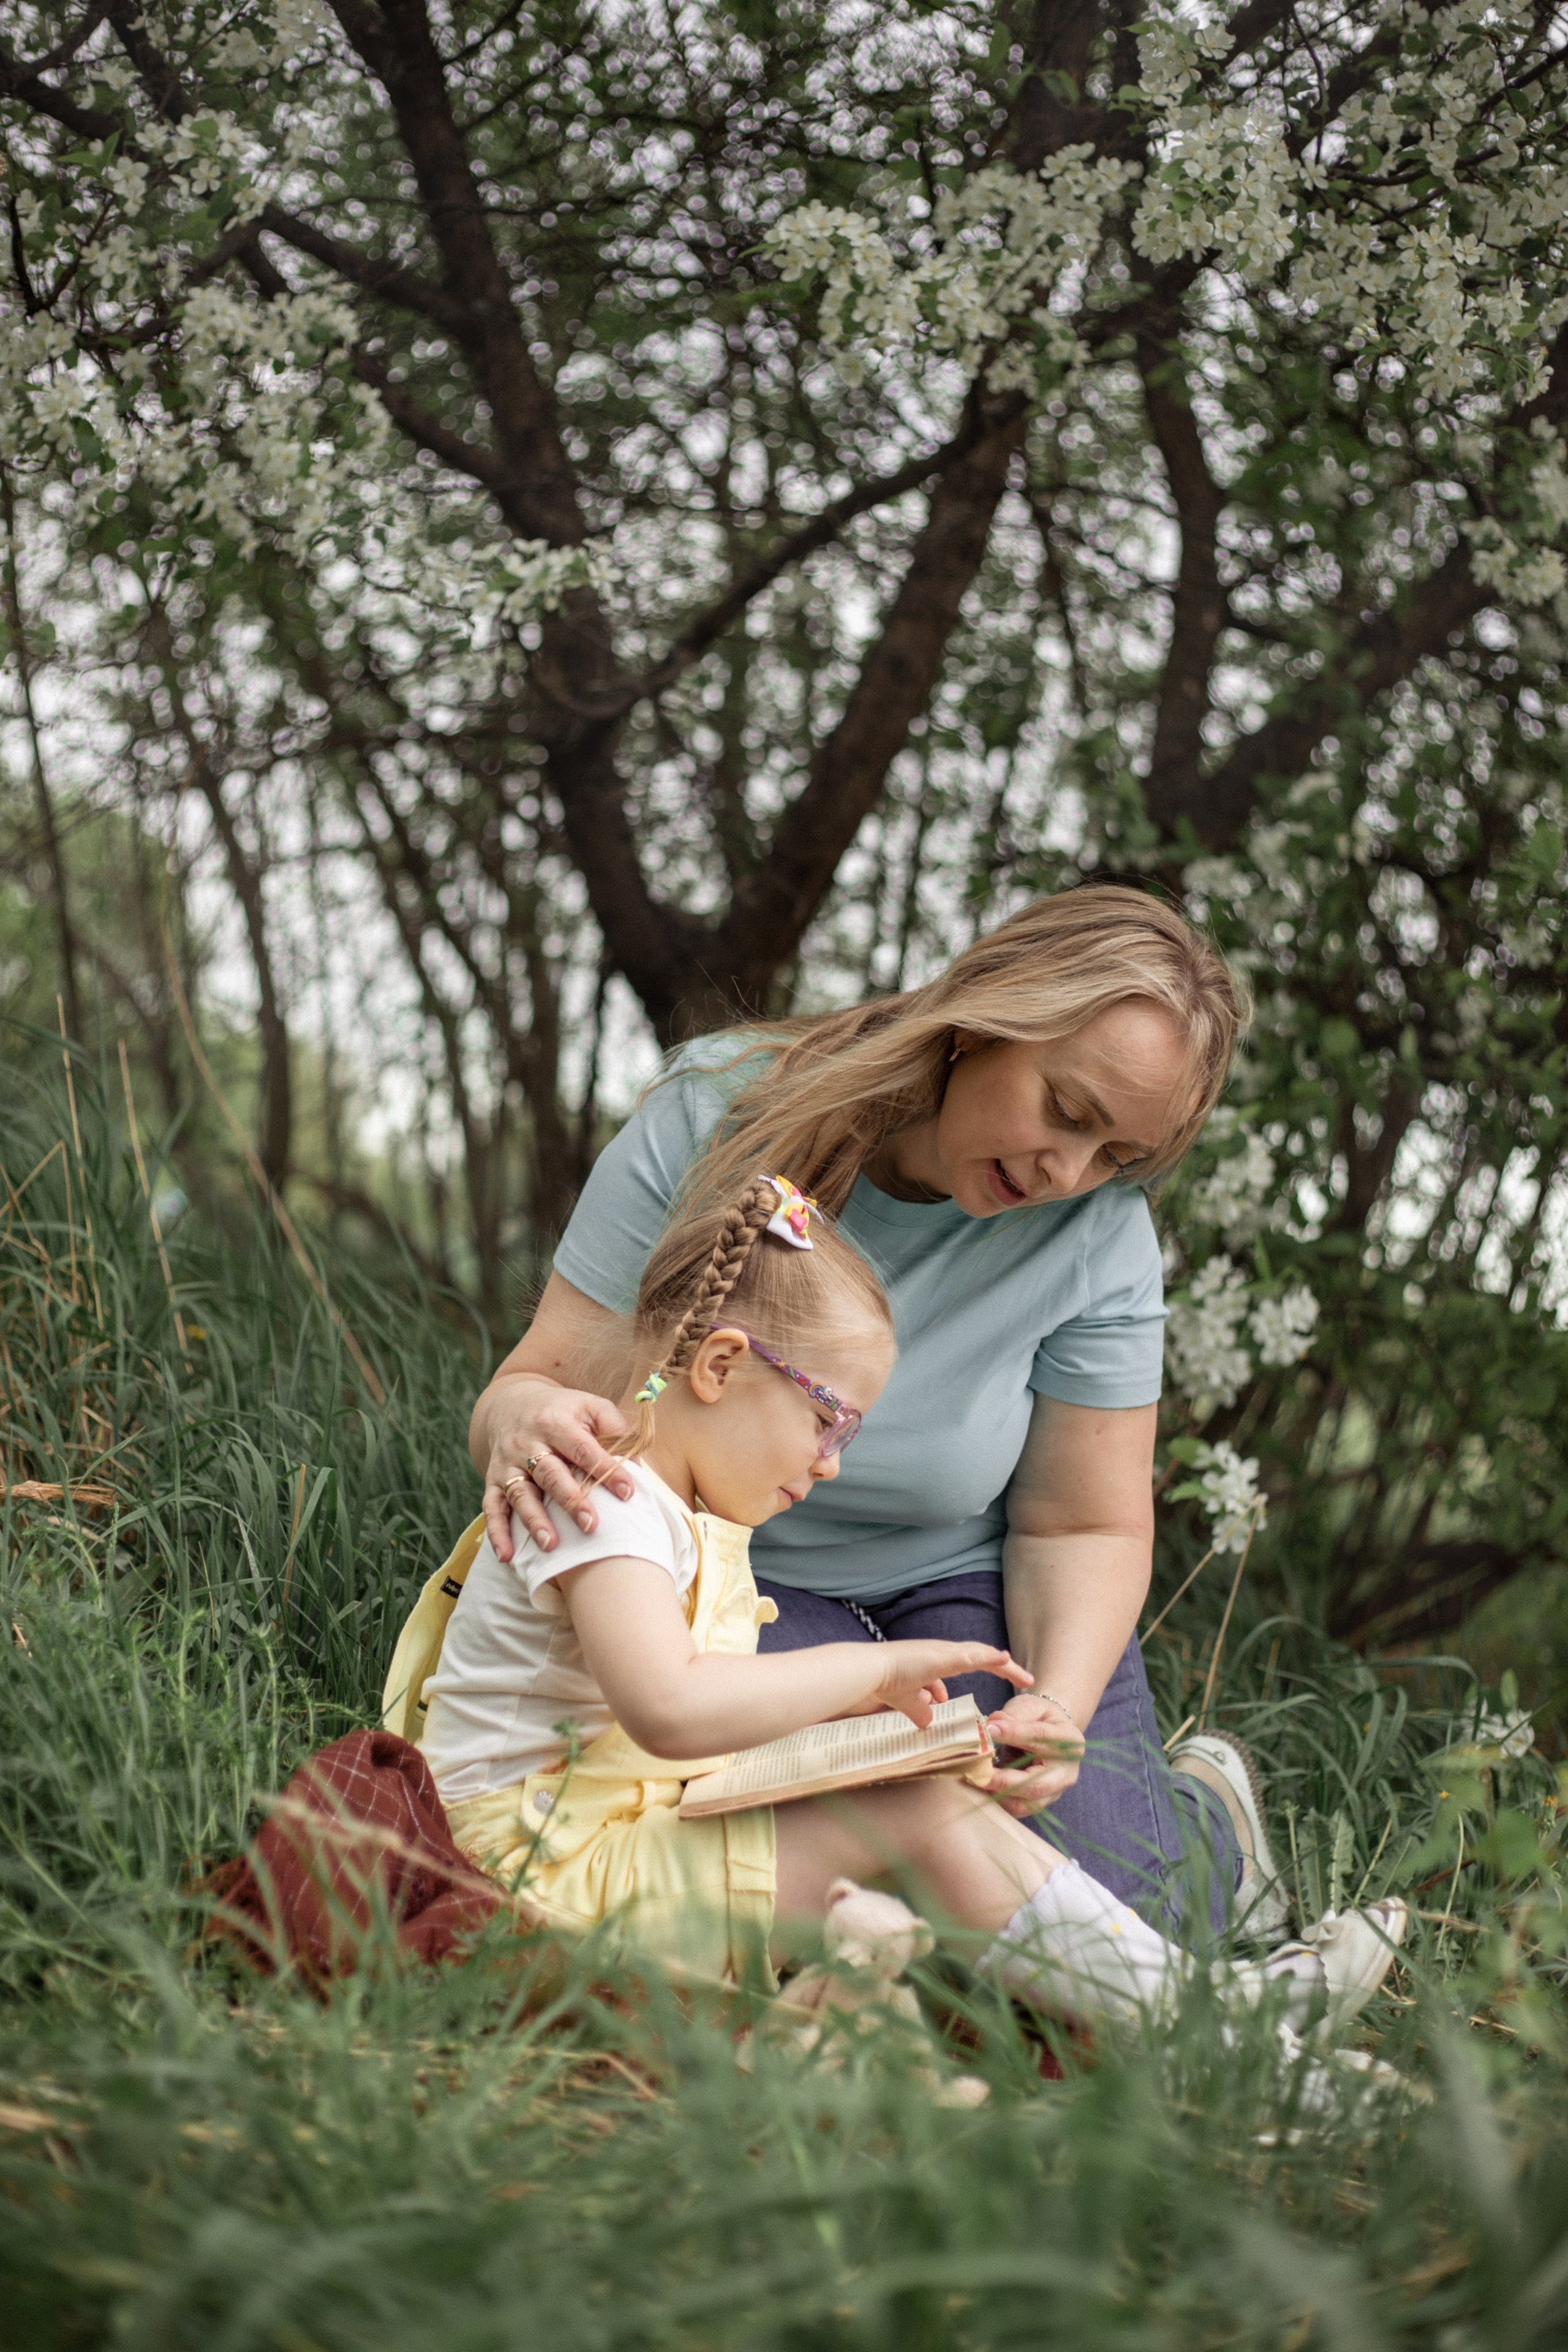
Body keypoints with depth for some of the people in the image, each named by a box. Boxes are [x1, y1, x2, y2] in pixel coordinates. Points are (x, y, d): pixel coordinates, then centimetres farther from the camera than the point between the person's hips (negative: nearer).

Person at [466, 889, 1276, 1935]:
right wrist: (525, 1421, -42)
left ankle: (1208, 1808, 17)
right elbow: (553, 1379, -16)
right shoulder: (716, 1116, -19)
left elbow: (1084, 1526, -6)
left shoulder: (1099, 1234, -15)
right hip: (740, 1584, 0)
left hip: (971, 1586, 1)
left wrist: (1059, 1711, -26)